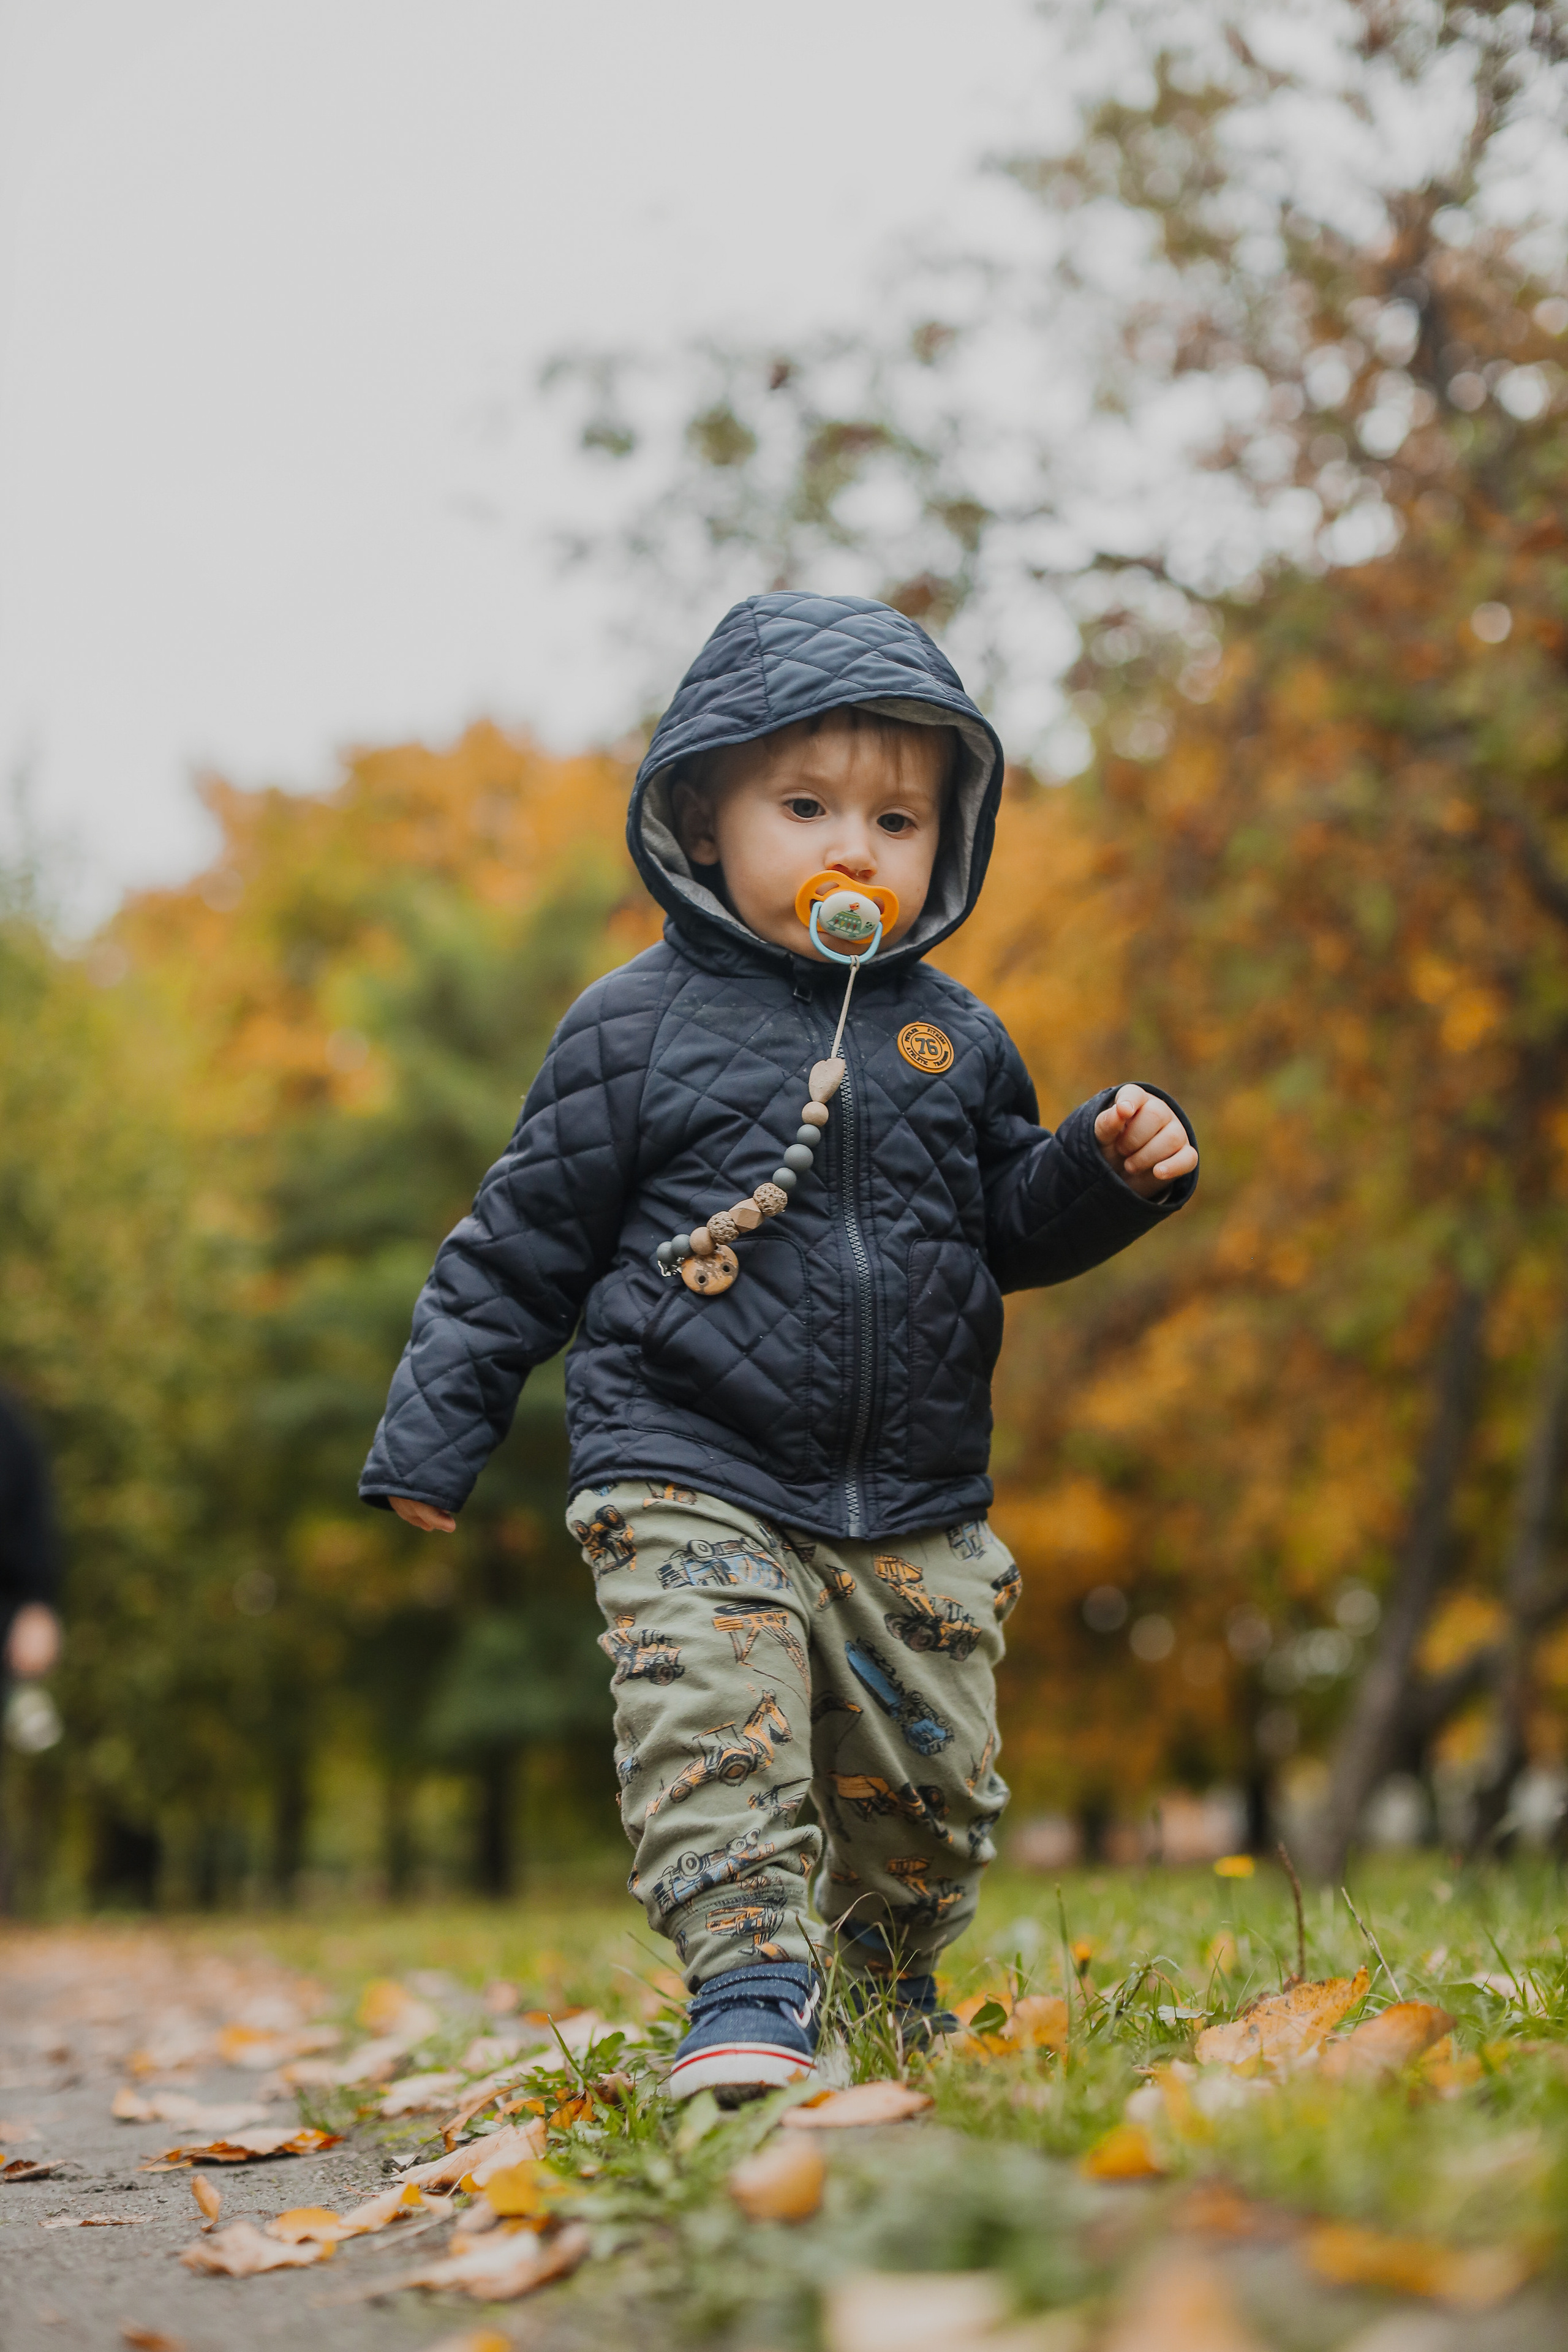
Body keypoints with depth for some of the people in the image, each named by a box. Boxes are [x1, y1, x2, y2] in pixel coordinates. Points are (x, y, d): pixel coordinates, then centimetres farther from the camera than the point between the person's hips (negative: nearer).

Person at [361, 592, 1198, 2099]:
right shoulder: (635, 1030, -1)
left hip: (914, 1509, 4)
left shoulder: (952, 1040, 9)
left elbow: (1011, 1224, 18)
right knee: (715, 1722, -24)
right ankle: (748, 1987, -19)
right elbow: (524, 1241, 3)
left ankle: (888, 1991, 33)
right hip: (691, 1482, -3)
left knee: (927, 1773, 10)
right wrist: (432, 1433, 2)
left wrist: (1109, 1169, -3)